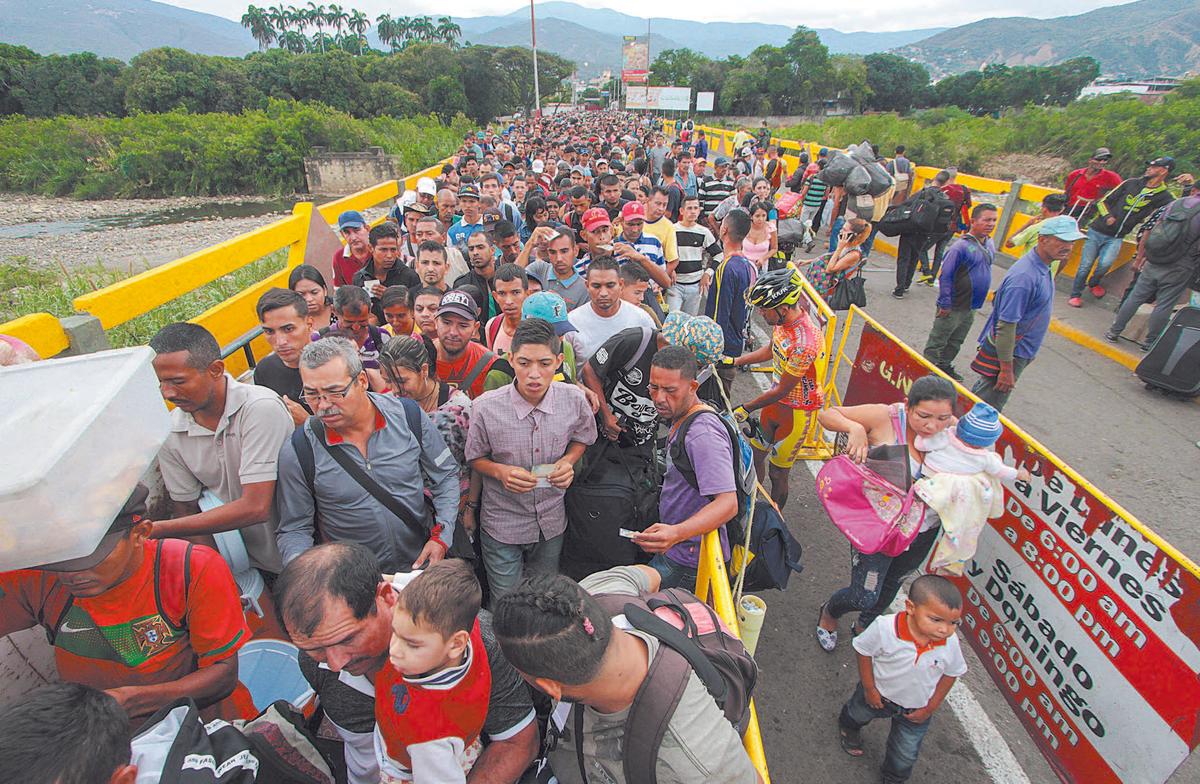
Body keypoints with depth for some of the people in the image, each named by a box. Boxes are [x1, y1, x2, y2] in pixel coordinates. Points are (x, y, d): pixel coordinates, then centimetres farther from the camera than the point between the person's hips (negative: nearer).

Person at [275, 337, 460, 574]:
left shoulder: (409, 416, -10)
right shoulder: (296, 452, -11)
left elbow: (446, 477, 1)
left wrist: (441, 537, -8)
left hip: (421, 564, -2)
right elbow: (294, 530, -1)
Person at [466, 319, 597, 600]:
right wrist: (500, 471, -24)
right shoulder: (487, 407, -21)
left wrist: (568, 461, -14)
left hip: (552, 522, 3)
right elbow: (475, 458, -4)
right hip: (502, 524, -2)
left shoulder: (574, 399, -16)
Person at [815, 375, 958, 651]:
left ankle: (864, 627, 57)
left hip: (925, 530, 5)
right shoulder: (885, 417, -23)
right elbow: (827, 414, -16)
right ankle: (829, 613, 35)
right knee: (864, 597, -2)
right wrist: (854, 428, -36)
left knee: (892, 584, 26)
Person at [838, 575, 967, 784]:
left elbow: (951, 674, -9)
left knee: (905, 756, 22)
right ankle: (849, 729, 67)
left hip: (916, 710, 1)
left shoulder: (950, 644, -30)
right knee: (856, 715, 30)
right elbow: (864, 652, -20)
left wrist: (930, 708, -6)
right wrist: (869, 689, -15)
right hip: (878, 694, -1)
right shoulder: (884, 627, -39)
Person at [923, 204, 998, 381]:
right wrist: (945, 304, -19)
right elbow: (945, 276, -19)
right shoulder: (961, 247, -19)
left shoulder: (990, 244, 5)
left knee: (955, 342, 20)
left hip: (971, 308, 8)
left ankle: (945, 365, 35)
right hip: (953, 307, -8)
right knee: (937, 342, 5)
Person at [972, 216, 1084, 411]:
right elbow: (1005, 326, -28)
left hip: (1021, 352, 9)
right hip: (1007, 352, -9)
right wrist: (1007, 370, -25)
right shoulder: (1025, 277, -27)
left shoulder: (1042, 267, 4)